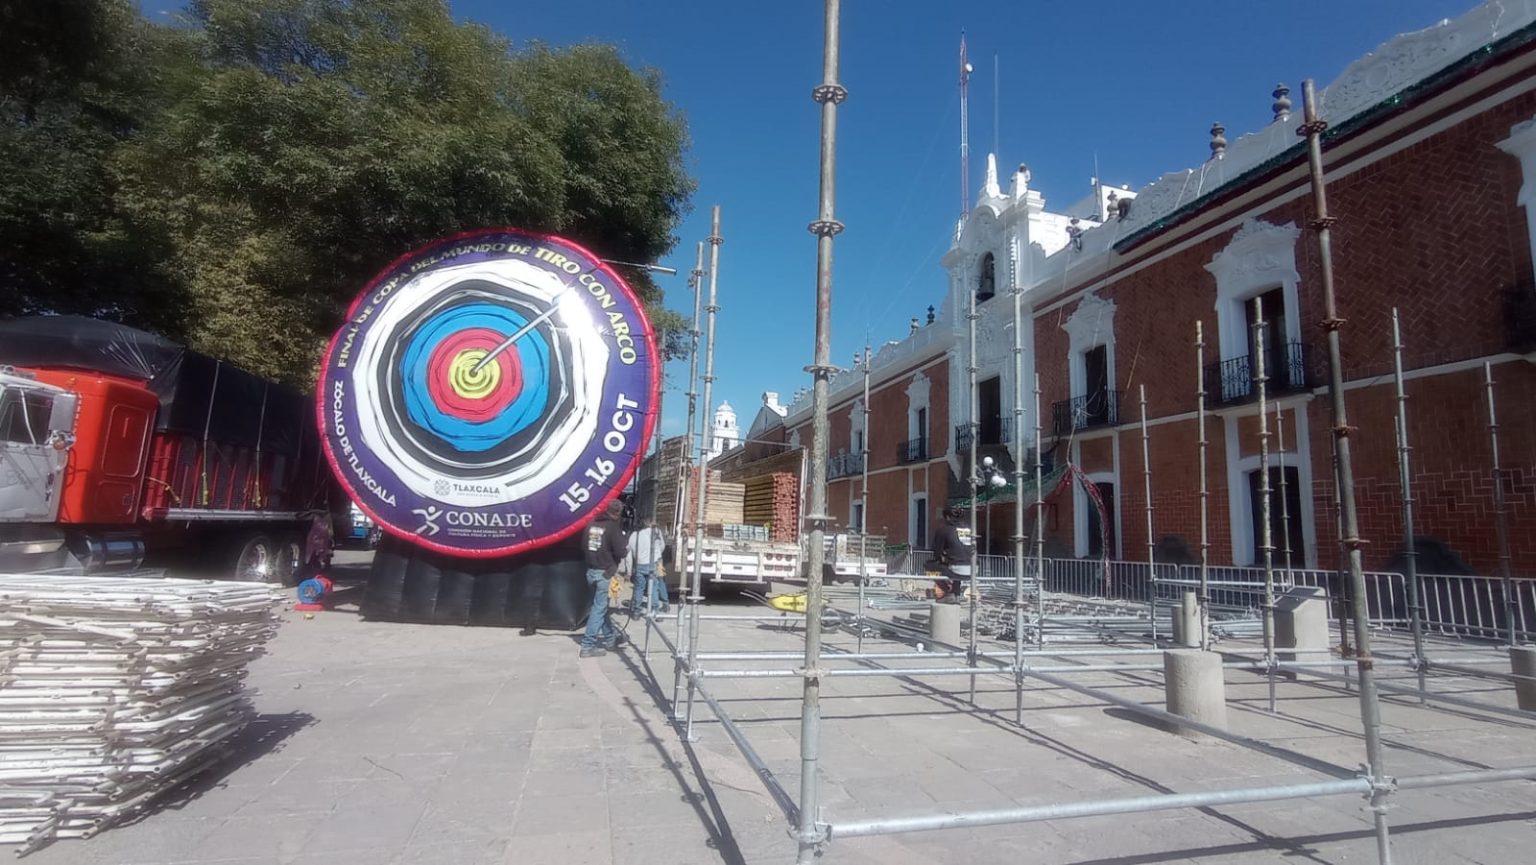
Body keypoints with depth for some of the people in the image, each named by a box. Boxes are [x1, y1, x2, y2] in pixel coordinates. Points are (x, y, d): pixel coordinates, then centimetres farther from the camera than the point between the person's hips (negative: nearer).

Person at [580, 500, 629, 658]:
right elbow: (621, 552, -16)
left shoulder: (592, 524, 6)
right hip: (605, 573, -8)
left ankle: (610, 638, 32)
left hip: (591, 571, 8)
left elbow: (585, 546, 14)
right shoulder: (613, 526, -15)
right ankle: (588, 646, -1)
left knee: (601, 605, 18)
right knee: (599, 608, -2)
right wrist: (626, 544, 2)